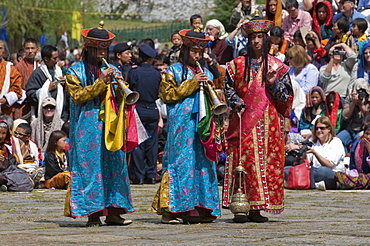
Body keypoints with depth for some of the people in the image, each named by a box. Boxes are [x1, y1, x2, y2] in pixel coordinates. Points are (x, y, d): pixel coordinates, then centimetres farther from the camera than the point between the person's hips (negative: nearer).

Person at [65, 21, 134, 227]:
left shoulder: (110, 70, 16)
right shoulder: (76, 71, 2)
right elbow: (78, 96, -10)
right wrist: (101, 82, -15)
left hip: (108, 125, 5)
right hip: (87, 128, -5)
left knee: (113, 164, 0)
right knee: (89, 166, -7)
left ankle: (112, 212, 2)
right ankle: (92, 212, -4)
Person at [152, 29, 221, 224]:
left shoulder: (206, 74, 21)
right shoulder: (174, 71, 5)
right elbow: (167, 95, -7)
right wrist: (192, 83, -10)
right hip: (181, 126, -5)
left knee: (203, 163, 0)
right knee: (180, 162, -9)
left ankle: (199, 210, 2)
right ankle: (169, 210, -8)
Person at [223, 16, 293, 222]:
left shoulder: (276, 66, 9)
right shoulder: (238, 64, 9)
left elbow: (287, 95, 7)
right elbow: (229, 88, 12)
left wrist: (274, 83, -10)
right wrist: (237, 102, -6)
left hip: (268, 120, 1)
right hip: (244, 120, -1)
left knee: (266, 161, -3)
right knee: (243, 161, -8)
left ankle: (256, 208, 1)